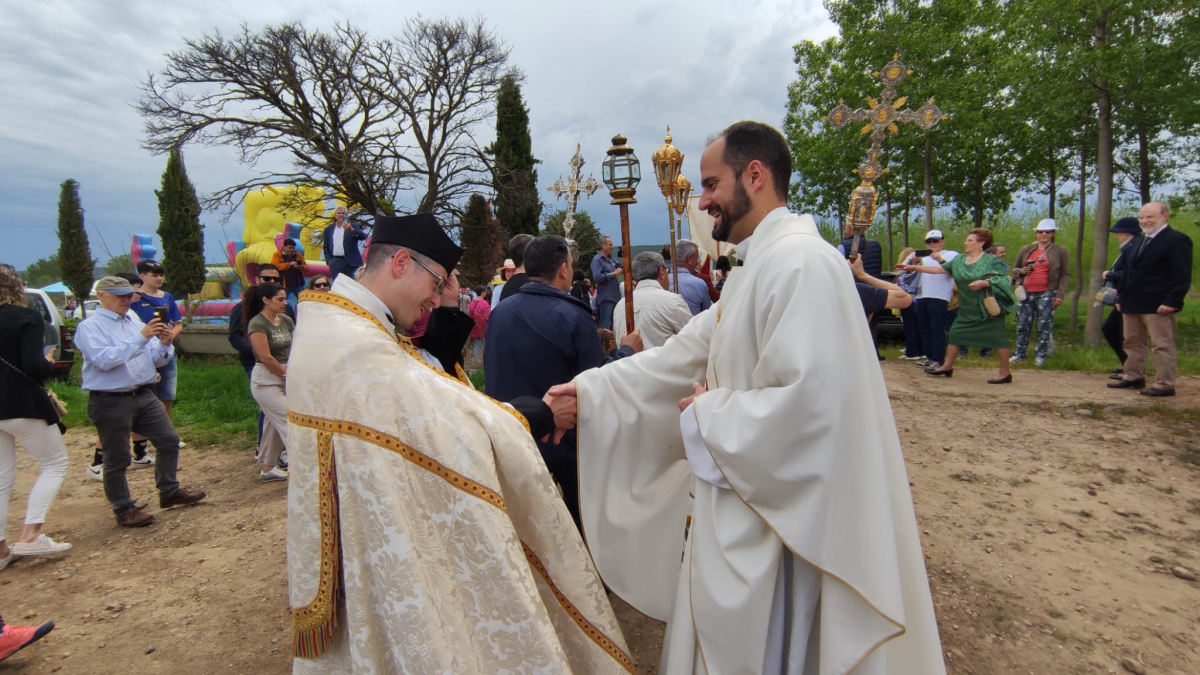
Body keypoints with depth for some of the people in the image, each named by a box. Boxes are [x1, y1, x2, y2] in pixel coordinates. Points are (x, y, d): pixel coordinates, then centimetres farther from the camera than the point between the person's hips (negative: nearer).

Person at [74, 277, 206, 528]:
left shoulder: (136, 321, 10)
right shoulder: (89, 327, -7)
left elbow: (156, 360, 9)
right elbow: (104, 360, -23)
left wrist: (164, 343, -12)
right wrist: (141, 337, -27)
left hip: (145, 396, 6)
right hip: (111, 403, -6)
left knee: (169, 440, 9)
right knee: (117, 459, 5)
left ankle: (169, 492, 25)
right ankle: (124, 510, 18)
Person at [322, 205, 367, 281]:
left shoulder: (353, 226, 8)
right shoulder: (329, 229, 14)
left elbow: (363, 237, -10)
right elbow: (326, 247, 15)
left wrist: (351, 229, -26)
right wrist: (329, 260, 3)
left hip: (352, 262, -2)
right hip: (336, 262, 2)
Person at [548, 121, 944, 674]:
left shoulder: (800, 260, -22)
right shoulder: (755, 267, 11)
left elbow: (808, 401, -31)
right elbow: (683, 355, 11)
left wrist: (707, 416, -16)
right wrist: (588, 389, 6)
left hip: (774, 521, -9)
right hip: (738, 511, 9)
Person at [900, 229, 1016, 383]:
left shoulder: (992, 260, -6)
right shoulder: (959, 260, 11)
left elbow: (1003, 280, -11)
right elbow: (938, 269, 9)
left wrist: (984, 283, -25)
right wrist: (914, 267, 4)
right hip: (967, 309, 7)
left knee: (997, 338, -3)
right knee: (955, 334, 8)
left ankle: (1005, 373, 6)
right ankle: (947, 367, 20)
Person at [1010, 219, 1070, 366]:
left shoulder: (1060, 251, 4)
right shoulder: (1026, 250, 12)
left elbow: (1065, 275, 2)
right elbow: (1015, 268, 21)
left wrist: (1060, 294, -8)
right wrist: (1021, 271, -4)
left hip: (1047, 294, -3)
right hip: (1026, 293, 3)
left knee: (1044, 326, 0)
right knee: (1023, 325, 6)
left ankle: (1041, 356, 9)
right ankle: (1020, 354, 14)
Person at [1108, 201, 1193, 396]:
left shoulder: (1177, 240, -6)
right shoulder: (1139, 242, 19)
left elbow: (1181, 275, -13)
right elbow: (1126, 272, 20)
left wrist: (1171, 301, -20)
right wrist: (1121, 297, 13)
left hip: (1159, 305, -8)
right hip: (1133, 304, 8)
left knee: (1163, 345, -2)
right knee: (1133, 343, 14)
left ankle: (1164, 385, 2)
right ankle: (1133, 377, 23)